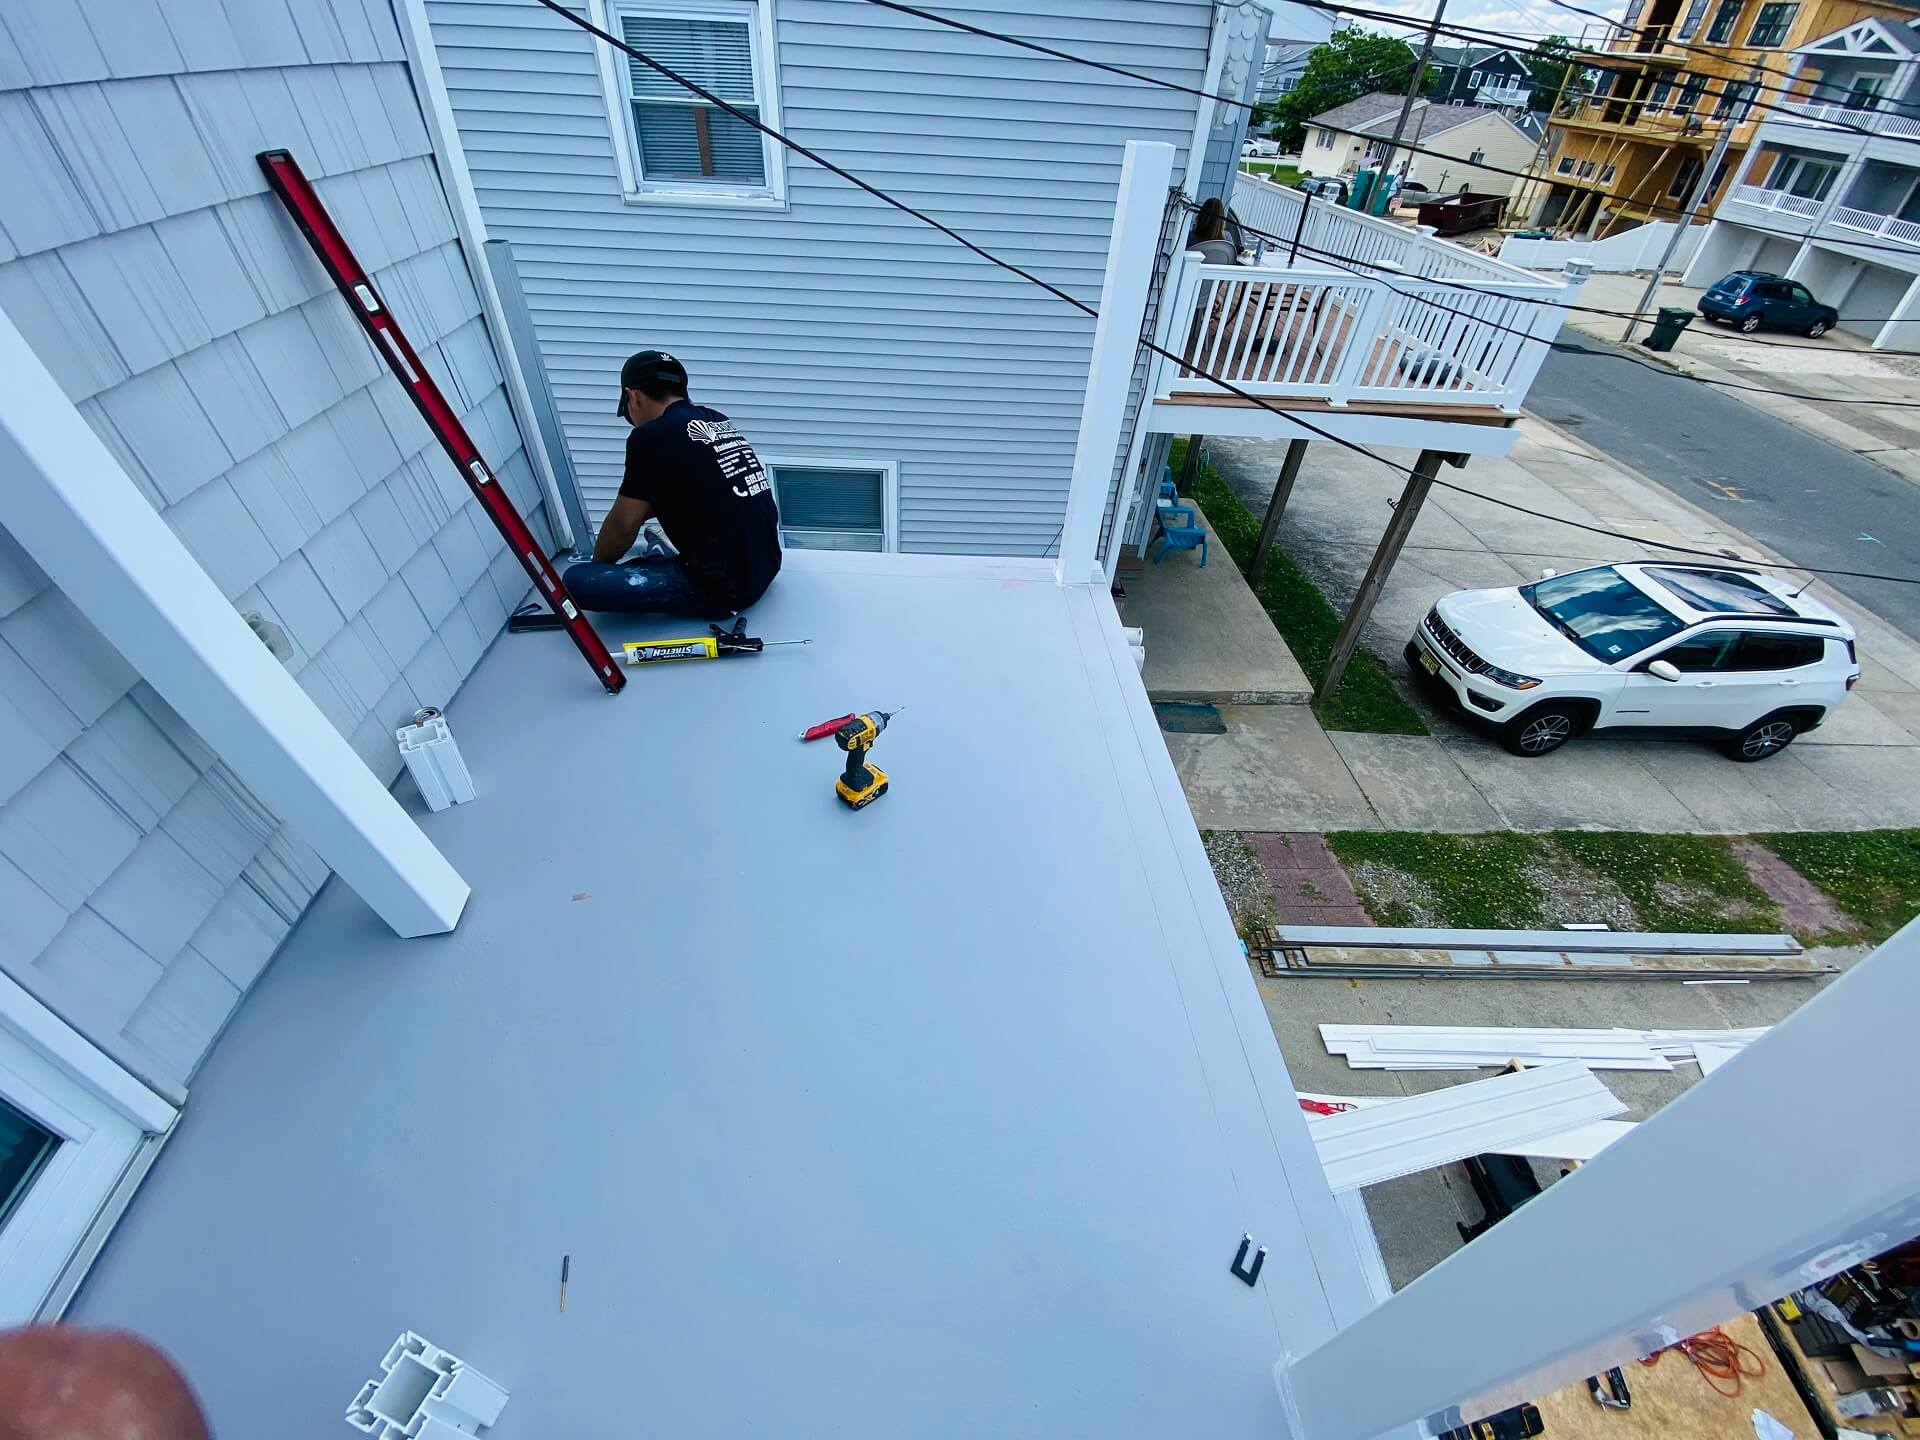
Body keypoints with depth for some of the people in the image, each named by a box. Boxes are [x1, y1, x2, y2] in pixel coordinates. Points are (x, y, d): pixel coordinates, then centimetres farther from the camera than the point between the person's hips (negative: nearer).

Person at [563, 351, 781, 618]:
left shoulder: (651, 436, -10)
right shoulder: (719, 421, 12)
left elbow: (623, 525, -2)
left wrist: (598, 565, 17)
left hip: (722, 586, -9)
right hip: (765, 565, 9)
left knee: (578, 581, -12)